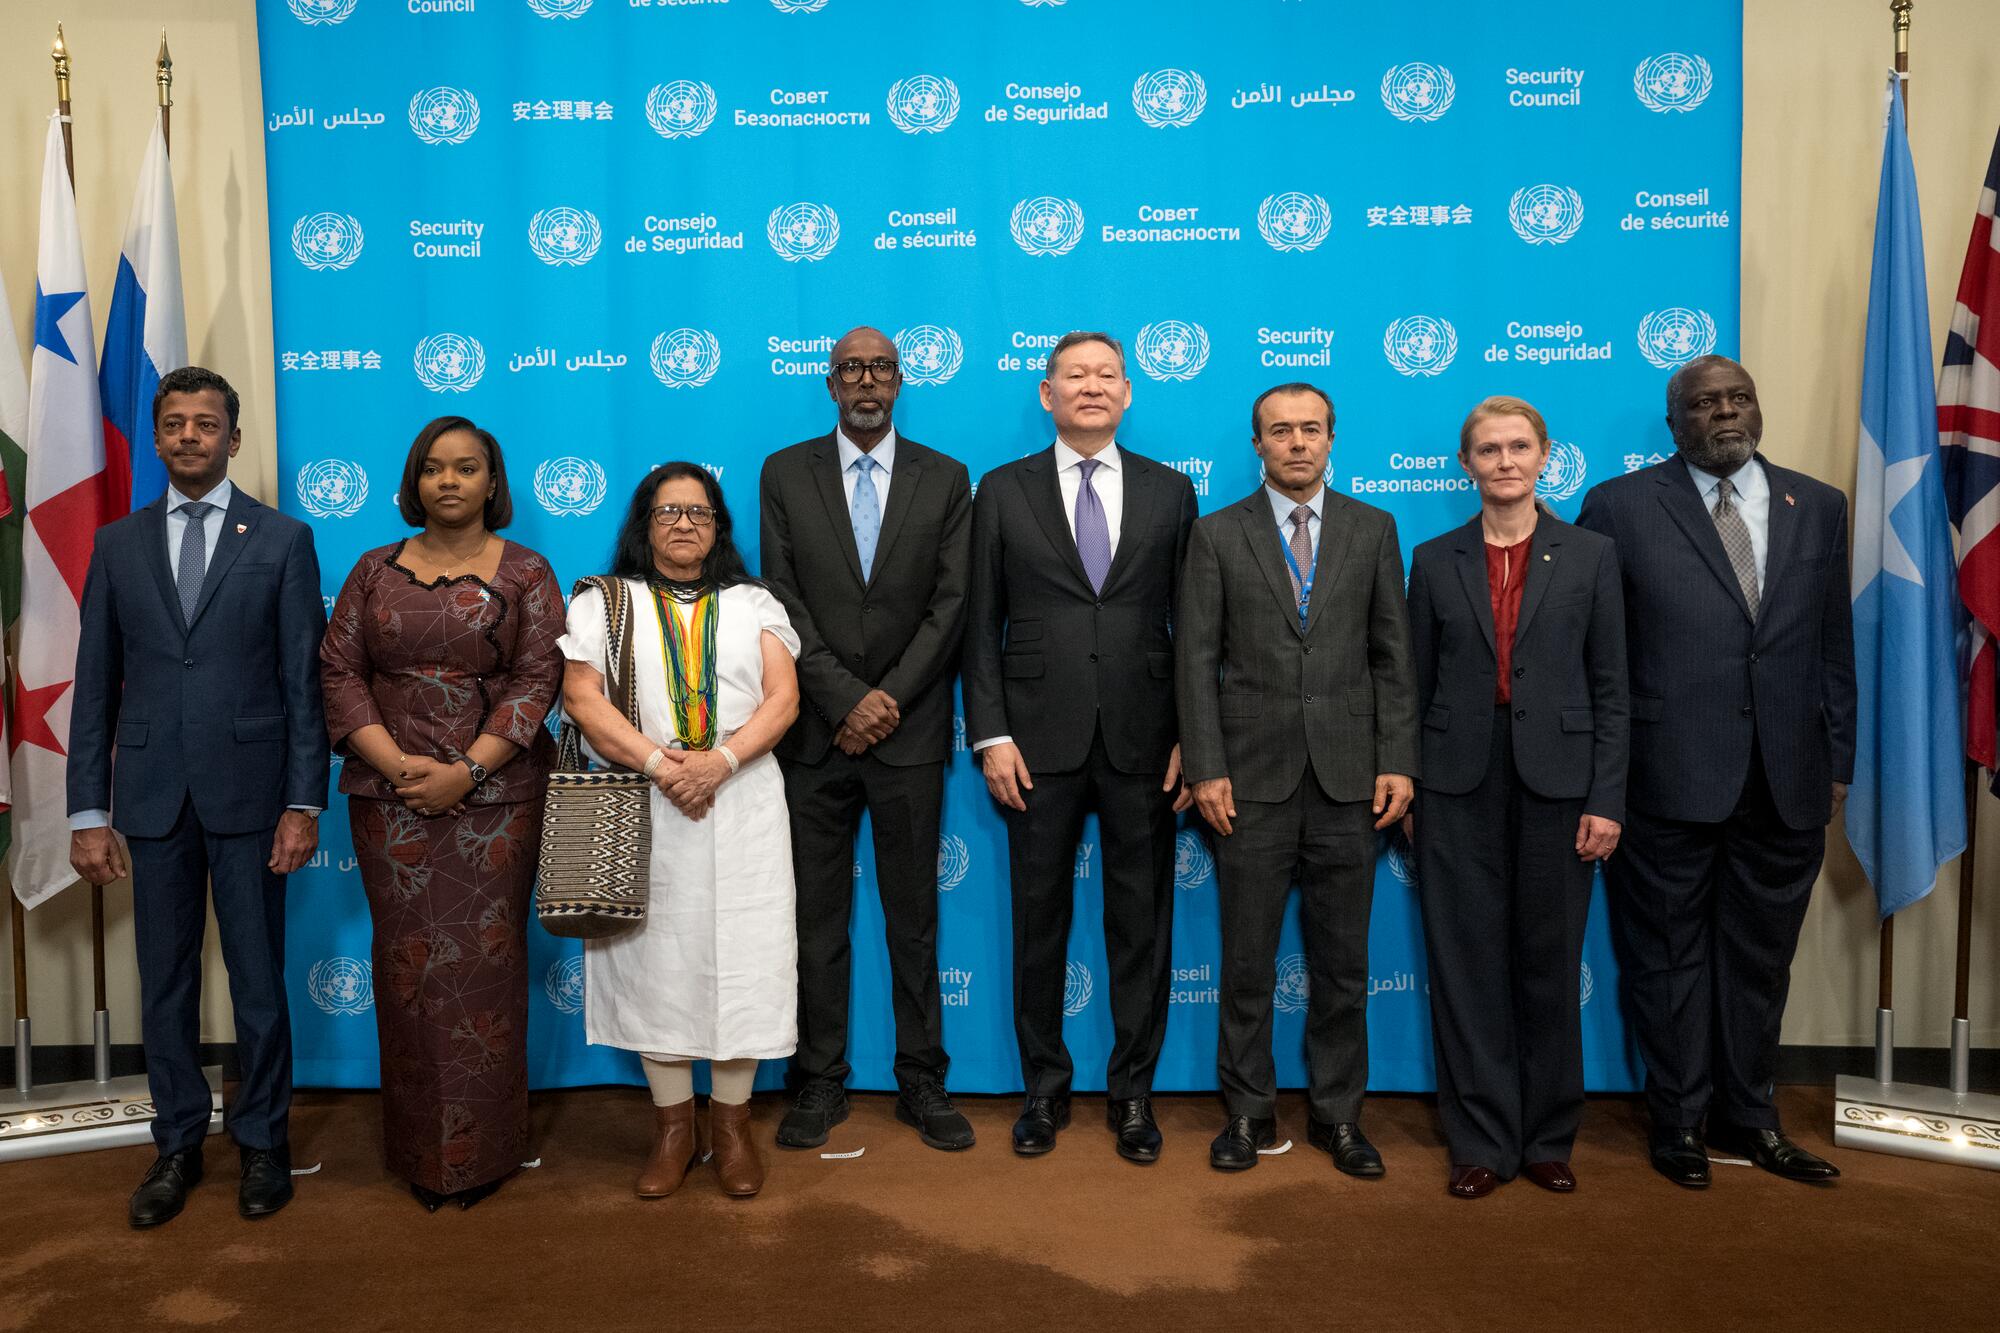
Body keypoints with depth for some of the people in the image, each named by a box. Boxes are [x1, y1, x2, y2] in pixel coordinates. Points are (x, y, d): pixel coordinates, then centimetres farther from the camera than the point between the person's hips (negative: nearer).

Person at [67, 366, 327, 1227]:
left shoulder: (283, 540, 1)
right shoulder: (119, 544, 9)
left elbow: (305, 681, -2)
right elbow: (95, 687, 8)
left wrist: (304, 804, -7)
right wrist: (87, 813, 2)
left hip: (249, 792, -2)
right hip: (153, 796, 3)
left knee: (259, 979, 6)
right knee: (164, 982, 11)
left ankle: (263, 1142, 22)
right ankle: (178, 1143, 27)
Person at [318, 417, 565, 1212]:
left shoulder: (525, 574, 3)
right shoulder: (375, 571, 11)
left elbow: (538, 679, -5)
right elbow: (340, 671, 4)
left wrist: (467, 771, -14)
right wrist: (397, 765, -10)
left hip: (494, 796, -2)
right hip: (389, 795, 2)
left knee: (483, 963, 0)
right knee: (407, 966, 5)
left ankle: (482, 1148, 13)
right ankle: (418, 1148, 18)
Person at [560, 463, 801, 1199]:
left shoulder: (754, 604, 13)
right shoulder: (604, 603, 10)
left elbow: (782, 698, 2)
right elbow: (582, 698, -3)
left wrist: (718, 762, -14)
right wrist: (658, 763, -15)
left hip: (741, 803, 1)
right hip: (644, 808, 0)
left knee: (741, 955, 0)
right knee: (655, 958, 3)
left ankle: (732, 1120, 14)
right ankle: (673, 1125, 16)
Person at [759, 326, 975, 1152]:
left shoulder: (944, 479, 6)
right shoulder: (785, 474, 6)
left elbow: (952, 603, -1)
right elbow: (782, 598, -2)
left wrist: (890, 699, -11)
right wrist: (846, 699, -11)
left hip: (909, 732, 0)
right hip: (815, 732, 0)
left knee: (914, 917, 7)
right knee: (816, 918, 6)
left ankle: (922, 1083, 18)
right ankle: (820, 1083, 19)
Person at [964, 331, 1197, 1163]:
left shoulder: (1170, 492, 8)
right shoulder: (1004, 492, 5)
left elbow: (1190, 624, 7)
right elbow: (982, 624, 3)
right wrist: (992, 735, -5)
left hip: (1143, 743, 1)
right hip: (1039, 741, 0)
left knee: (1142, 924, 8)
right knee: (1040, 920, 8)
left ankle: (1132, 1092, 23)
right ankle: (1044, 1088, 25)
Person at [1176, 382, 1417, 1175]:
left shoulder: (1372, 529, 8)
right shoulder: (1217, 535, 3)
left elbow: (1393, 655, 5)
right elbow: (1196, 659, -1)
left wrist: (1397, 762, -2)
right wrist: (1205, 769, -8)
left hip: (1347, 777, 1)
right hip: (1252, 777, -1)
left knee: (1343, 962, 9)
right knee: (1247, 961, 7)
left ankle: (1337, 1113, 24)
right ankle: (1248, 1111, 21)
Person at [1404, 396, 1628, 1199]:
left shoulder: (1590, 557, 4)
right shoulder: (1436, 562, 6)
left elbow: (1610, 689, 2)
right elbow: (1416, 685, 7)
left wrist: (1606, 800, -5)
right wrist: (1404, 792, 3)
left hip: (1555, 784, 0)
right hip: (1459, 786, 1)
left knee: (1550, 964, 8)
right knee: (1467, 964, 4)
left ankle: (1547, 1139, 23)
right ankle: (1481, 1142, 15)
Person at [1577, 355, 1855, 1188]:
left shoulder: (1818, 508, 9)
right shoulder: (1620, 507, -2)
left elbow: (1833, 646, 12)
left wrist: (1836, 764, 9)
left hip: (1787, 781, 4)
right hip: (1670, 777, -3)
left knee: (1761, 959, 14)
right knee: (1671, 957, 8)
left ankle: (1749, 1117, 30)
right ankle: (1680, 1121, 23)